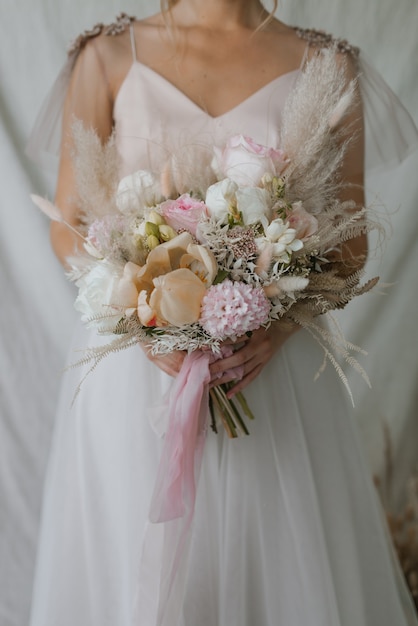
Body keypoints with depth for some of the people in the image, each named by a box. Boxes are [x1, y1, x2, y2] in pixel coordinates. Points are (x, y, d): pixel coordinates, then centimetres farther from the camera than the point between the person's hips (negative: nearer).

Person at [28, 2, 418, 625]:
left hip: (273, 363, 1)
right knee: (134, 570, 9)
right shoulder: (109, 54, 4)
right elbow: (69, 225, 3)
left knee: (281, 564, 9)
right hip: (135, 360, 0)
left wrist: (280, 320, -13)